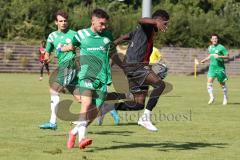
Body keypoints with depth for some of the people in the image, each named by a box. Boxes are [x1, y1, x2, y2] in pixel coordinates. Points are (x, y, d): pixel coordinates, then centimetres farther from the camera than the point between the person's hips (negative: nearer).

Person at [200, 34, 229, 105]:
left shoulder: (221, 47, -9)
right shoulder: (210, 47, 9)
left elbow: (227, 56, -10)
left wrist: (219, 56, -23)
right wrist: (204, 60, 24)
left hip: (220, 68, -4)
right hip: (212, 67, 4)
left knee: (222, 84, 6)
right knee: (209, 82, -13)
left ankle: (225, 98, 24)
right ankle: (211, 97, -7)